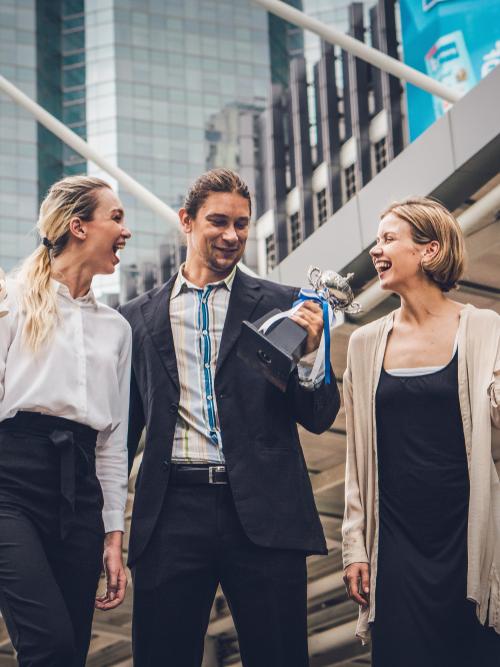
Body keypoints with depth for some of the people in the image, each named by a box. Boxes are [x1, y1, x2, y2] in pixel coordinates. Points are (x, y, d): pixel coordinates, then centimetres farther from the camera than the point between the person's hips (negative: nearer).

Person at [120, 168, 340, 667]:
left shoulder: (280, 305, 7)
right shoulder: (139, 318, 11)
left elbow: (318, 418, 5)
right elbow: (126, 428, 15)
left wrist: (308, 352, -14)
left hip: (264, 514, -1)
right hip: (173, 510, 1)